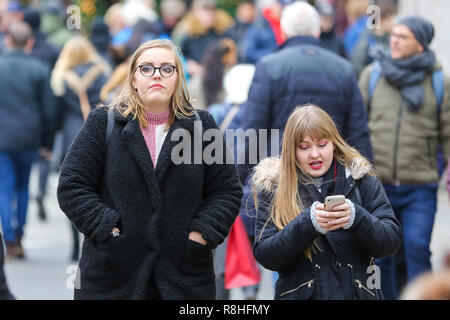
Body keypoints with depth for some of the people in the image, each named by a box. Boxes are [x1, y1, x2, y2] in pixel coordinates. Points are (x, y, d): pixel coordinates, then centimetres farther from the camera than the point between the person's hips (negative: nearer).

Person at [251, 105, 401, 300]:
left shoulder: (360, 178, 5)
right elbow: (264, 256, -5)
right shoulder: (273, 186, 3)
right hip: (300, 294, 1)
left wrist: (356, 218, -18)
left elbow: (392, 241, -1)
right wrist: (307, 223, -18)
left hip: (356, 292, -1)